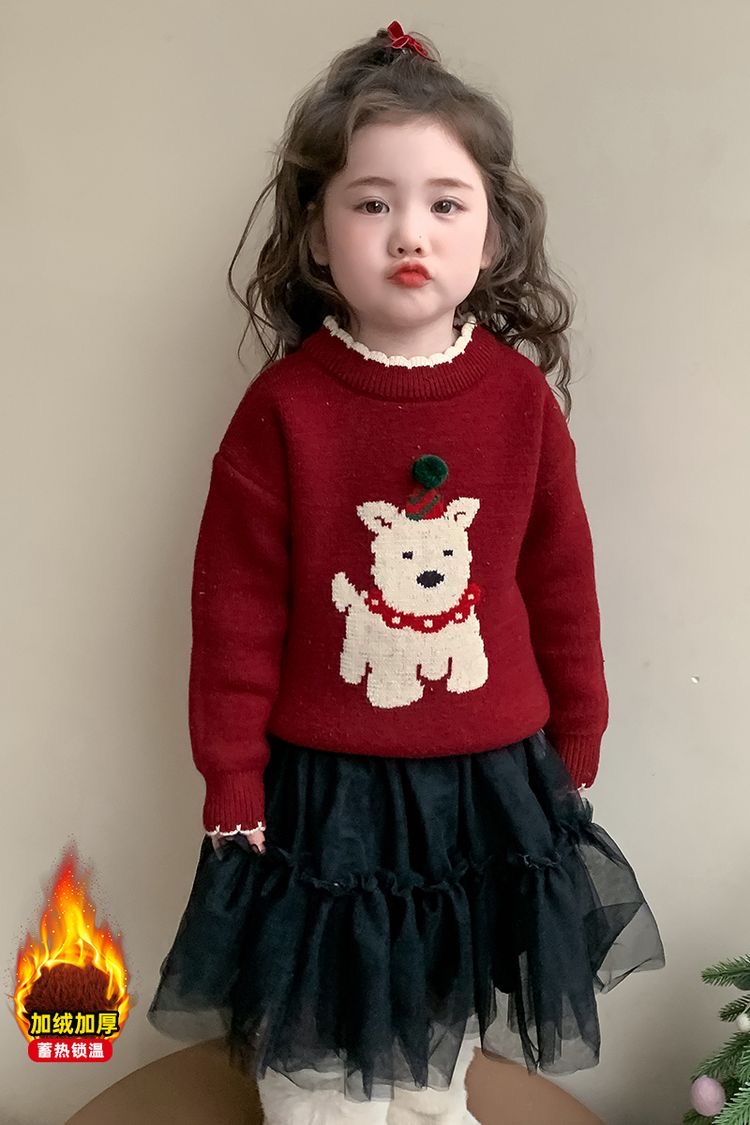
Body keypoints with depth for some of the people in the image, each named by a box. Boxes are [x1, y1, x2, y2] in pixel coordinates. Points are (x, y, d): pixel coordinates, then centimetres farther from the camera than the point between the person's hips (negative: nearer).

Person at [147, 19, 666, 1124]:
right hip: (324, 793, -2)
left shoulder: (523, 397, -7)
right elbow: (237, 610, -9)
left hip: (488, 789, 2)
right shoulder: (283, 406, -13)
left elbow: (562, 587, 1)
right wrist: (233, 783, -4)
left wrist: (575, 752, 10)